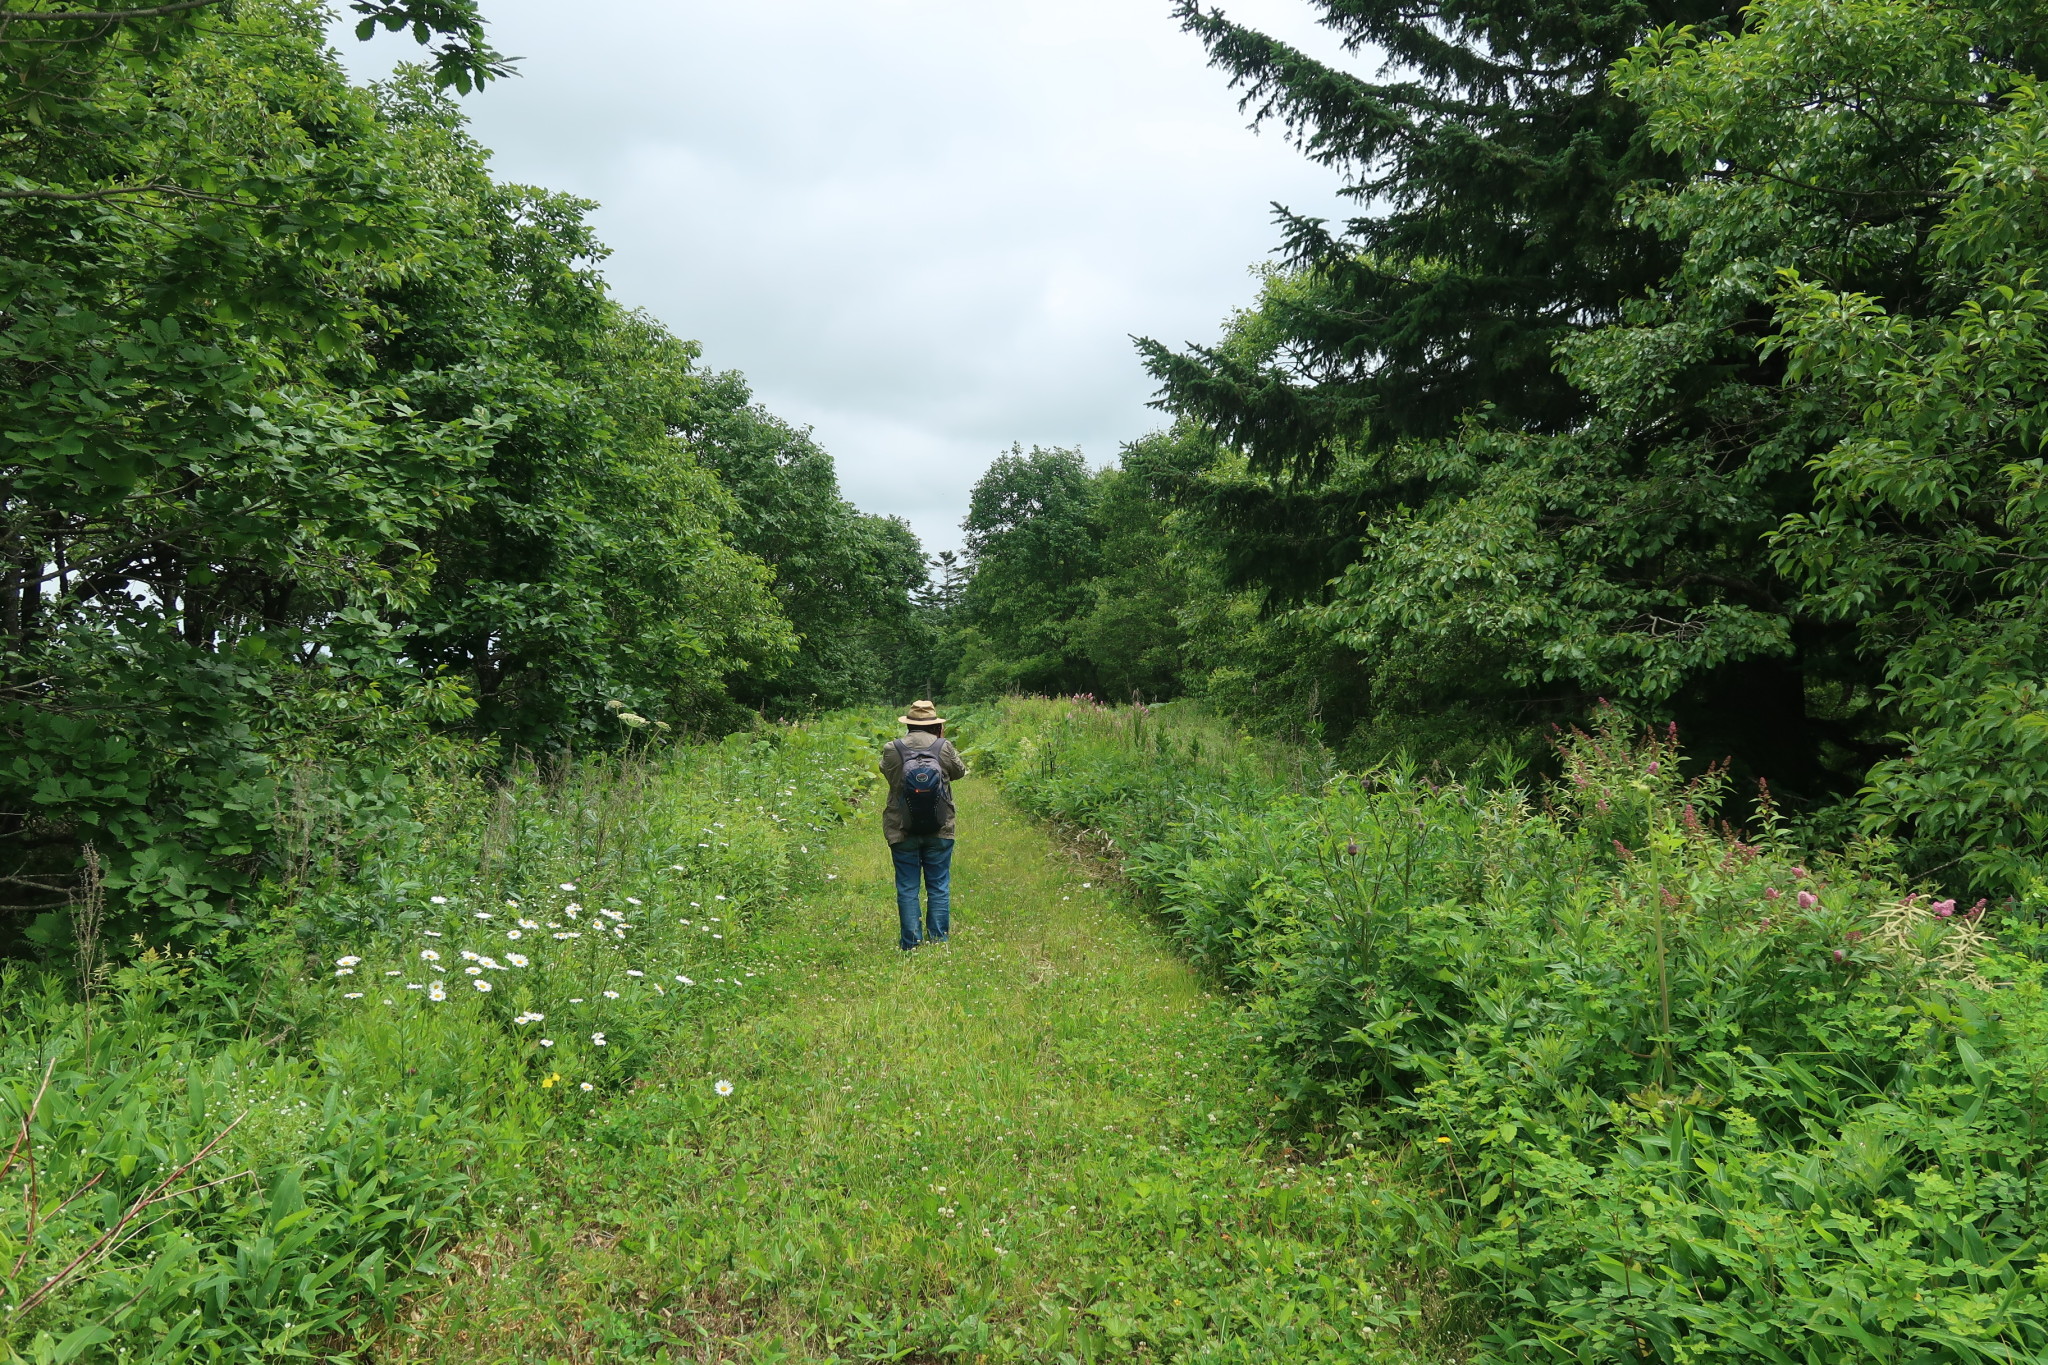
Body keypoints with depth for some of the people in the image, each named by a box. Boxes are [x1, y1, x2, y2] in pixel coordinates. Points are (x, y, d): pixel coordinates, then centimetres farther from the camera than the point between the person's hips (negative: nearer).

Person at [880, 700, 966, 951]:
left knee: (907, 888, 8)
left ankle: (911, 943, 9)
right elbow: (959, 772, 9)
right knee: (939, 887, 10)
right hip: (940, 831, 0)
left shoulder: (892, 749, -8)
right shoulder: (944, 748, -8)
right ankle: (938, 940, 11)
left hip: (902, 832, 0)